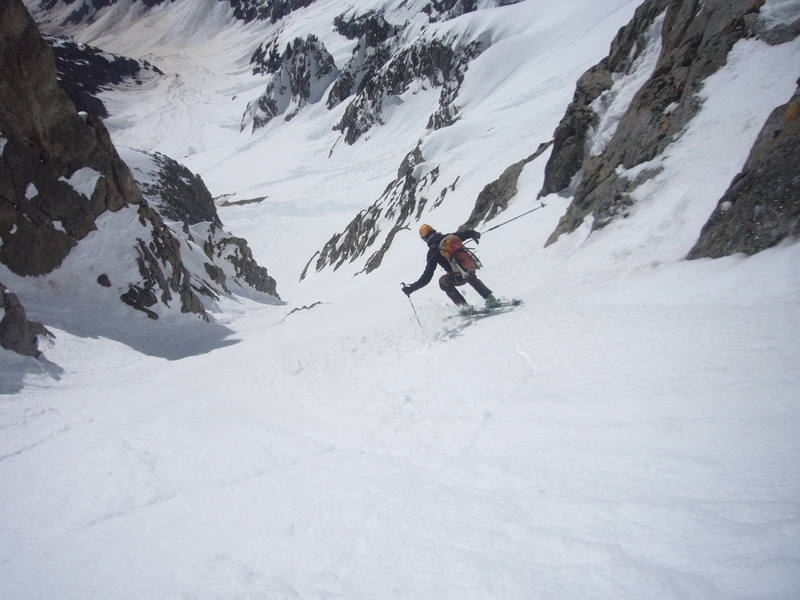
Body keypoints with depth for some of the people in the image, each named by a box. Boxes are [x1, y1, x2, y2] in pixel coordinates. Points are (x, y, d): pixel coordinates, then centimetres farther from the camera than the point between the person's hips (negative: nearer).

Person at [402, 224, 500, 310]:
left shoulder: (432, 252, -7)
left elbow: (427, 276, -11)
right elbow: (465, 234, 16)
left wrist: (411, 288, -6)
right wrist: (474, 234, 41)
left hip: (458, 279, -5)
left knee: (443, 281, 28)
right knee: (472, 278, 40)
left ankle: (464, 306, 19)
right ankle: (491, 299, 29)